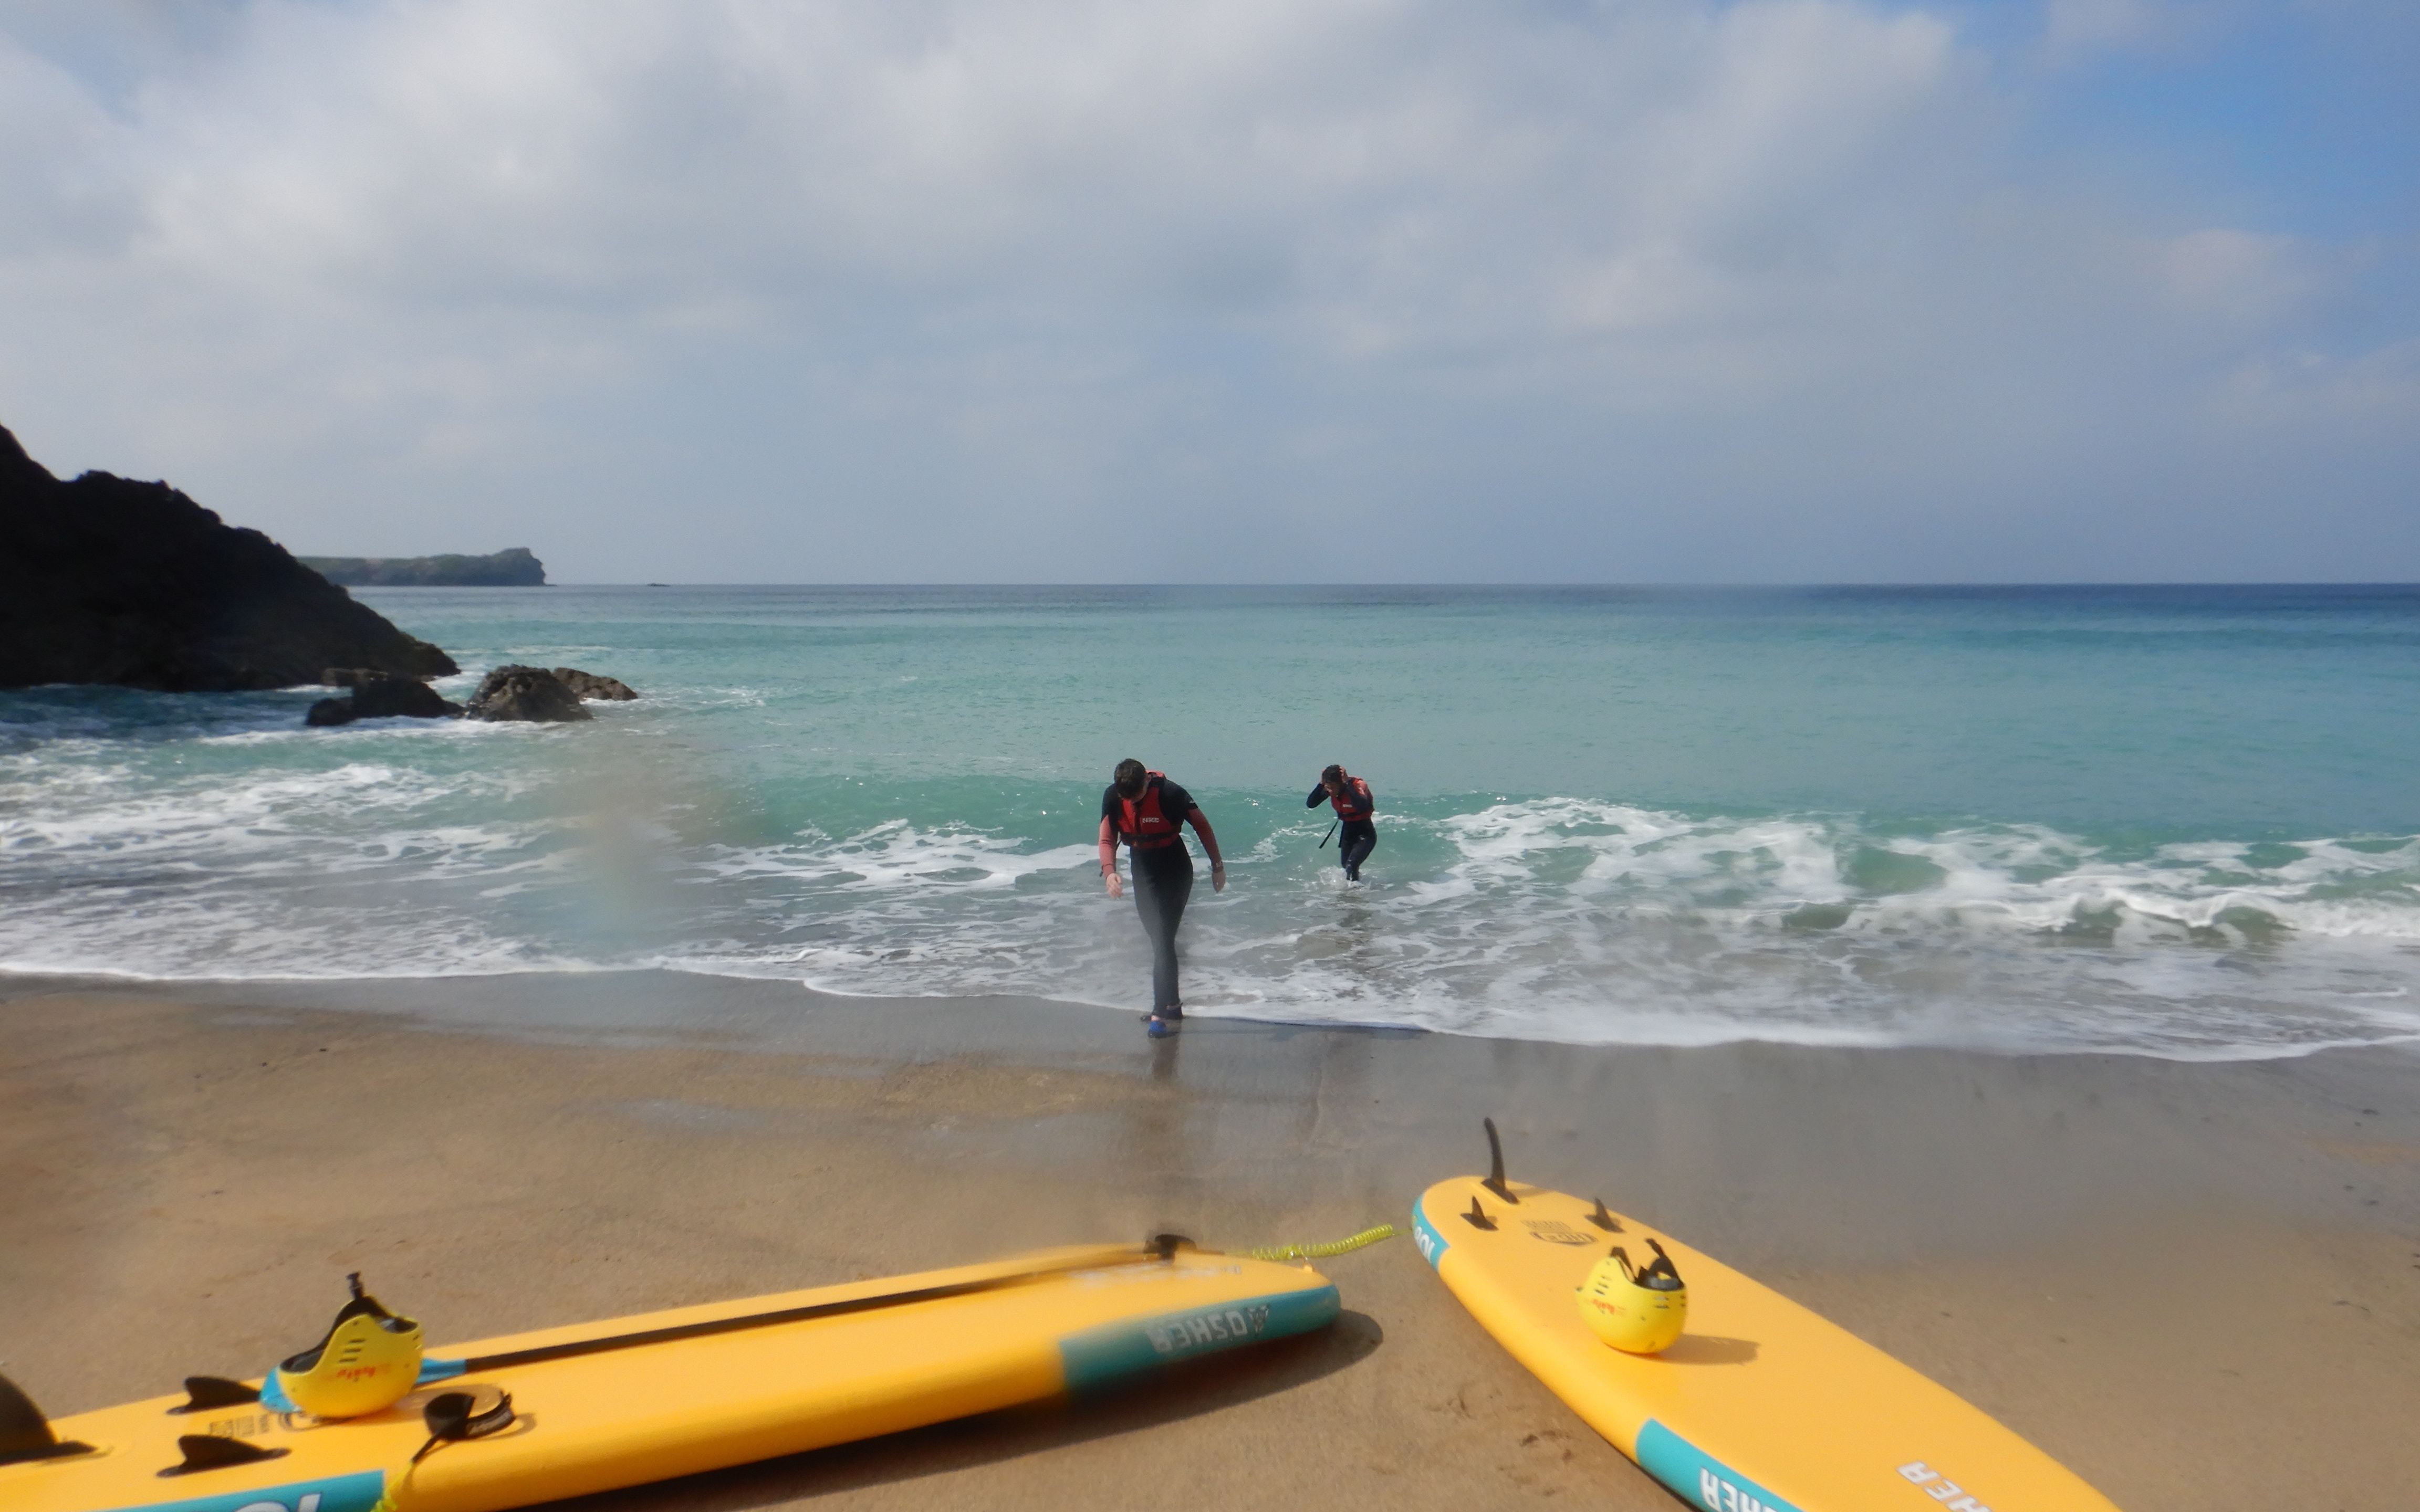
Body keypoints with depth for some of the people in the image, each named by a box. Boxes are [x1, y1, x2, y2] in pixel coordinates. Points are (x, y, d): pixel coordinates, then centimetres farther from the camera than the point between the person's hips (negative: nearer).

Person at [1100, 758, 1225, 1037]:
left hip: (1175, 871, -5)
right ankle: (1170, 1002, 26)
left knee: (1163, 939, -13)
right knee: (1158, 938, 12)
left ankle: (1166, 1011, -11)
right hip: (1143, 871, 5)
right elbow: (1107, 840, -10)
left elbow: (1202, 827, -11)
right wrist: (1109, 872, -29)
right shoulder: (1112, 797, -12)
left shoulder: (1170, 794, -24)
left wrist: (1217, 866, -4)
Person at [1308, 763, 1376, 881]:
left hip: (1365, 834, -7)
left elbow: (1362, 806, -45)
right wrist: (1321, 784, -24)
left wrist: (1347, 784, -41)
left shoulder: (1359, 785, -24)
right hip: (1347, 833, 7)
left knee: (1351, 864, -25)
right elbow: (1310, 804, -14)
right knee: (1346, 867, 18)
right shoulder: (1331, 790, -8)